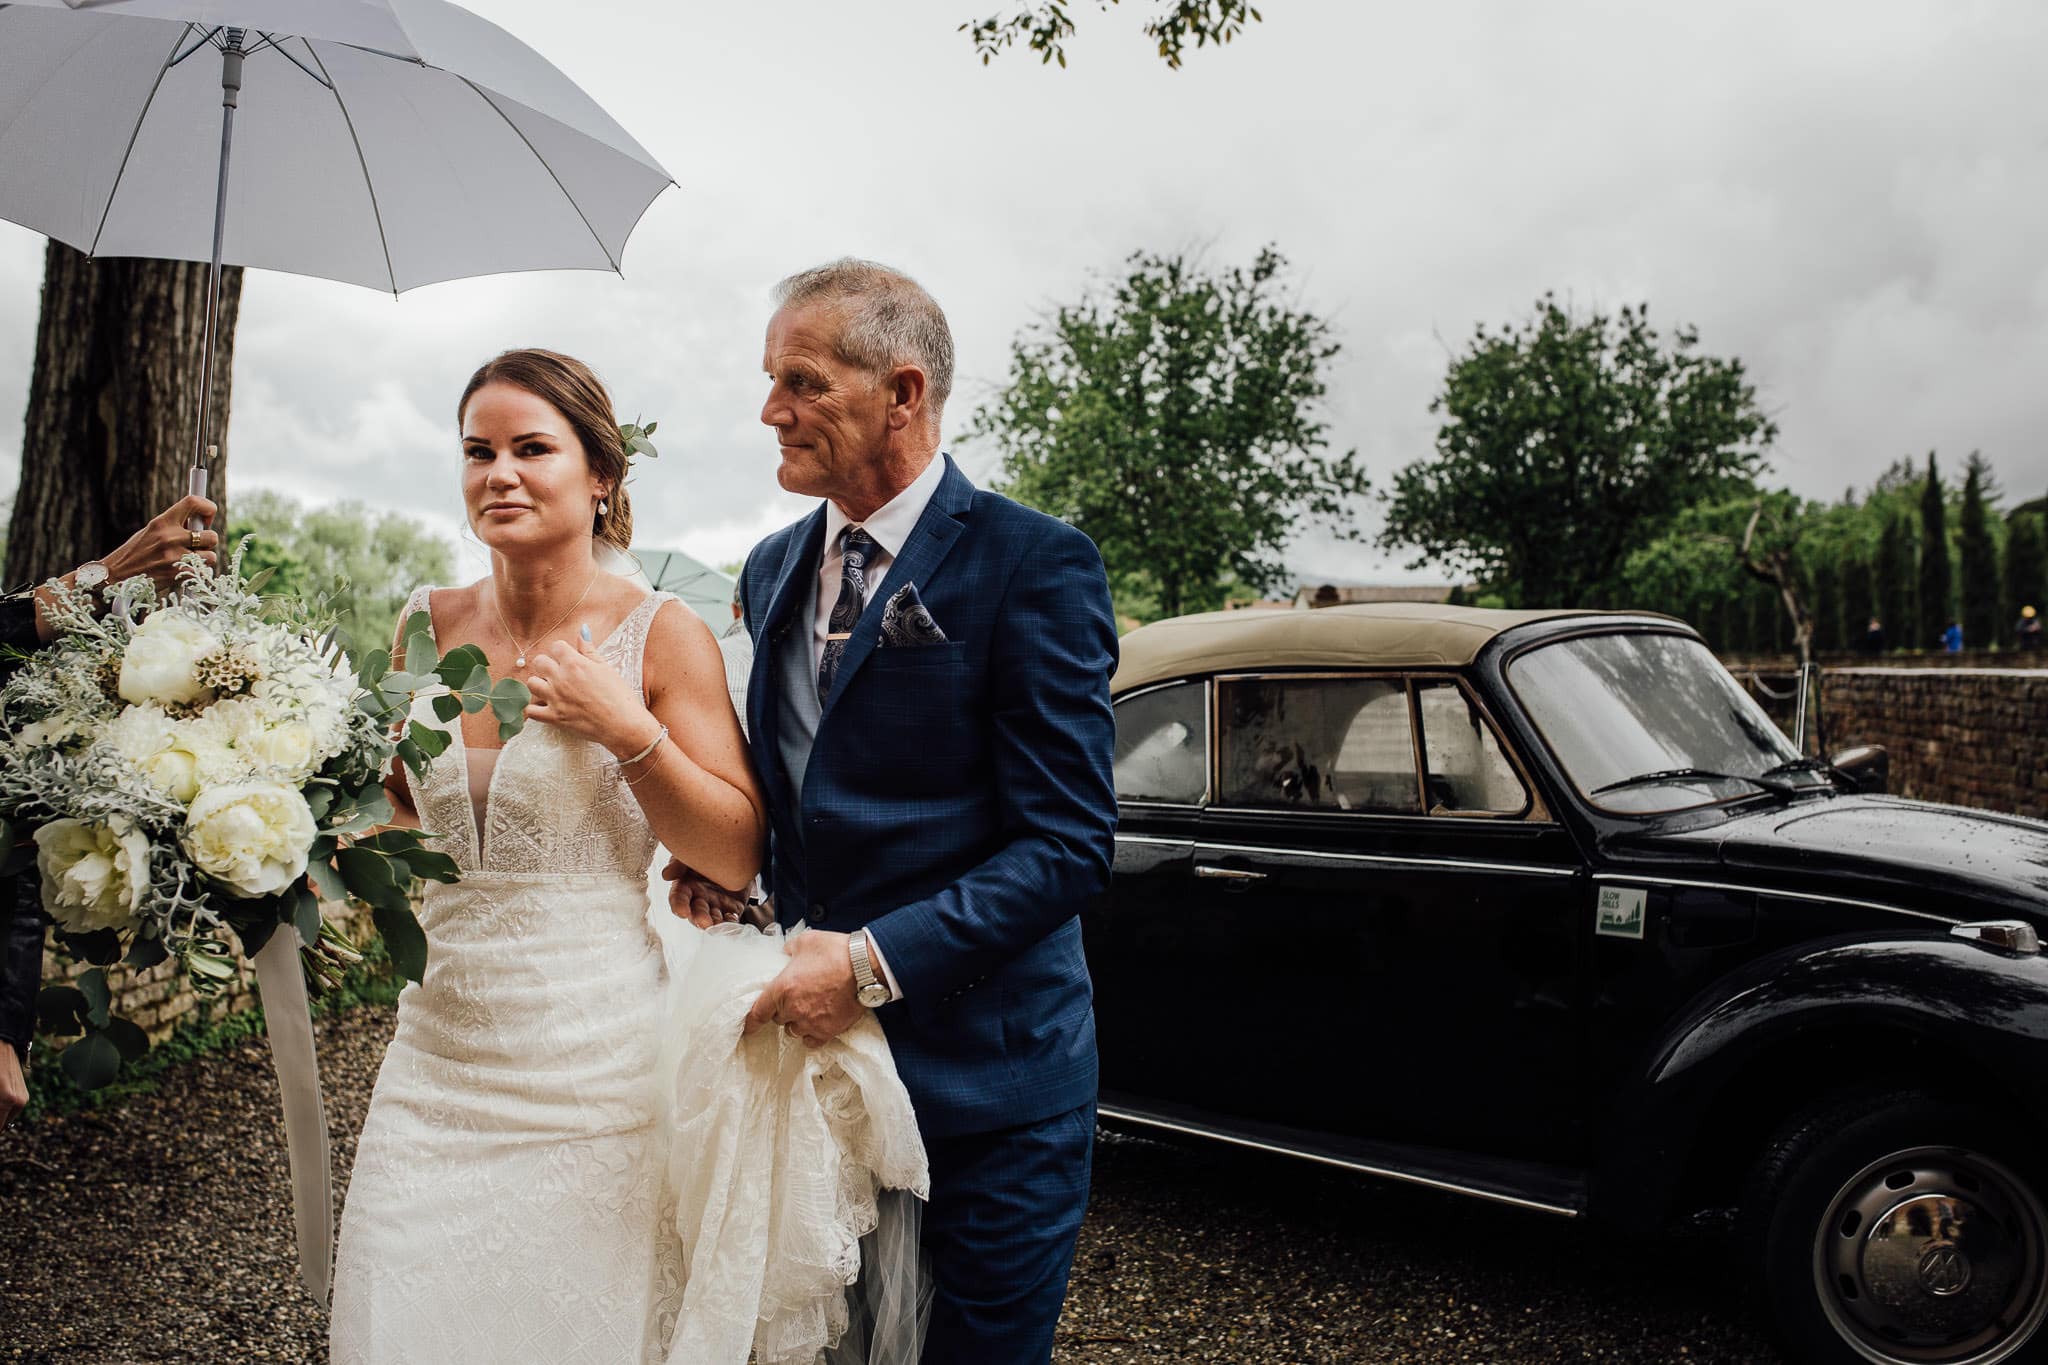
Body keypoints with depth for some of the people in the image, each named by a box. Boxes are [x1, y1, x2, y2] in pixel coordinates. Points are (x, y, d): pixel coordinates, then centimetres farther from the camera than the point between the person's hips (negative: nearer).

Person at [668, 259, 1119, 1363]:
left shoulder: (1035, 565, -14)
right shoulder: (774, 567, 8)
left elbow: (1067, 844, -18)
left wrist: (878, 960, -24)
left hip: (982, 1073, -6)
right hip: (814, 1044, 6)